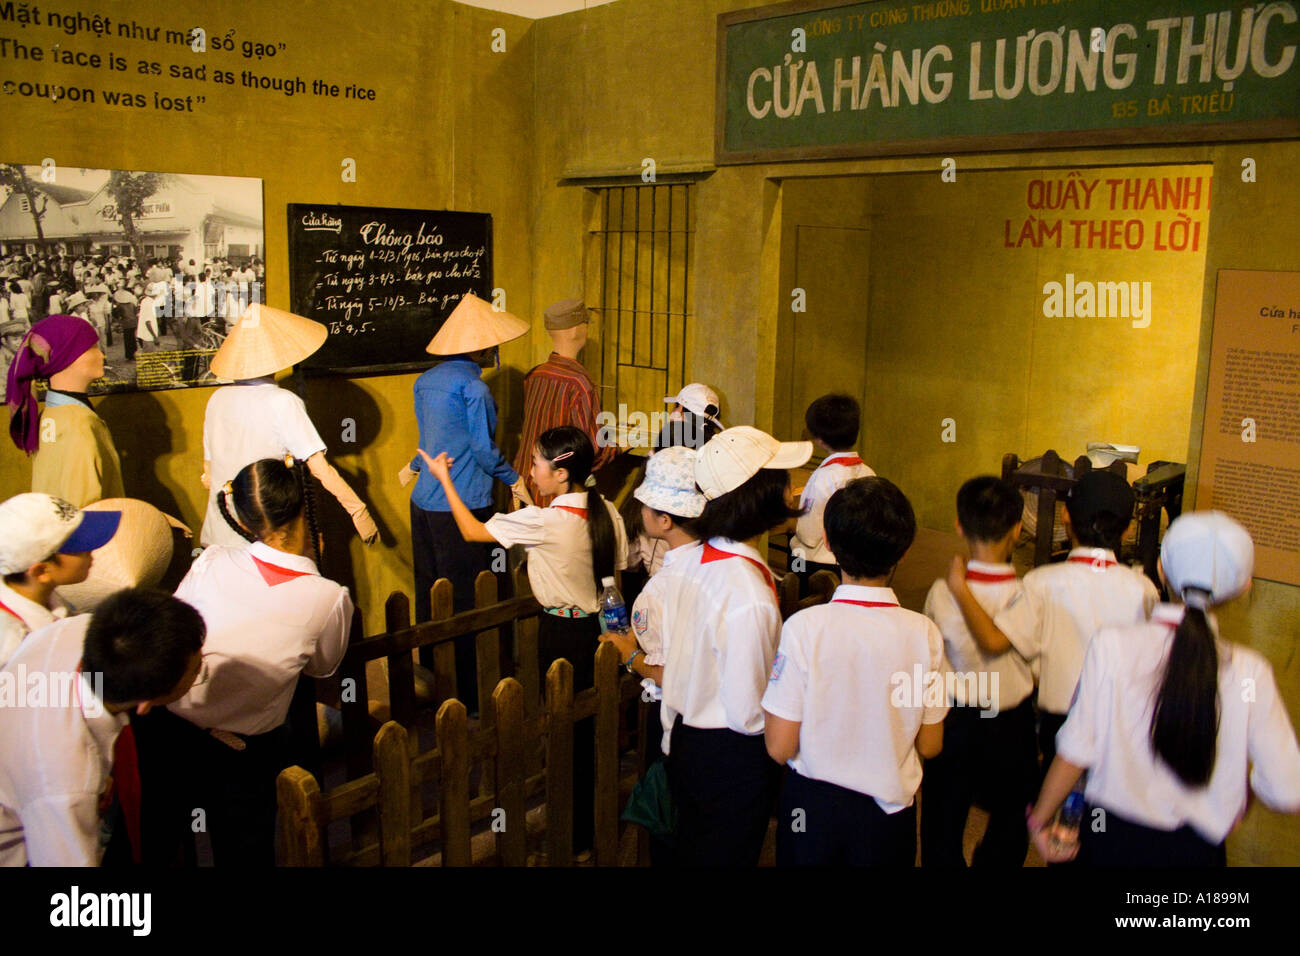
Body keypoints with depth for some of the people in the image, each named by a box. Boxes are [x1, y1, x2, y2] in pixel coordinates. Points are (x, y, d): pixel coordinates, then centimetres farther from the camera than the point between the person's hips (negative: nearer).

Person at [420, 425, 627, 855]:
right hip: (601, 627, 7)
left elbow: (472, 531, -13)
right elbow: (617, 571, 5)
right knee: (593, 726, 20)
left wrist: (444, 479, -2)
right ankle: (599, 816, 36)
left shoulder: (544, 521, -22)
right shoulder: (607, 512, -4)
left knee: (565, 729, 9)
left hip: (562, 634, -6)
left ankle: (575, 834, 24)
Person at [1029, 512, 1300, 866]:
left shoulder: (1111, 645, -17)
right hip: (1196, 849, 1)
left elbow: (1076, 752, -14)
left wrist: (1040, 818, 1)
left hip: (1111, 837, -1)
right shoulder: (1250, 672, -14)